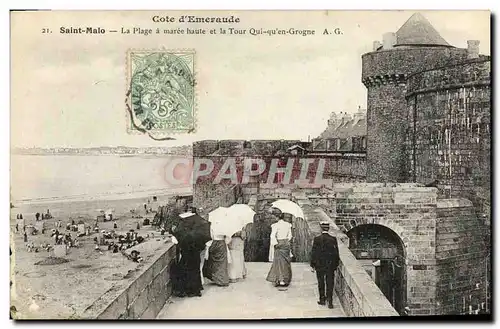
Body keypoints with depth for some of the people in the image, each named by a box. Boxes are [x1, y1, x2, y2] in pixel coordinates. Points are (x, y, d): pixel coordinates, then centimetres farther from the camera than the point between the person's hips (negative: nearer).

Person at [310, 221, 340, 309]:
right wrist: (336, 265, 9)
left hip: (320, 265, -1)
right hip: (330, 265, 1)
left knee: (321, 283, 13)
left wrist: (313, 264, 3)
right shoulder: (333, 239, -7)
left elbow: (314, 253, -7)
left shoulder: (317, 239, -11)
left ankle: (322, 299, 22)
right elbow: (336, 253, -1)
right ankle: (330, 302, 4)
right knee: (330, 284, 6)